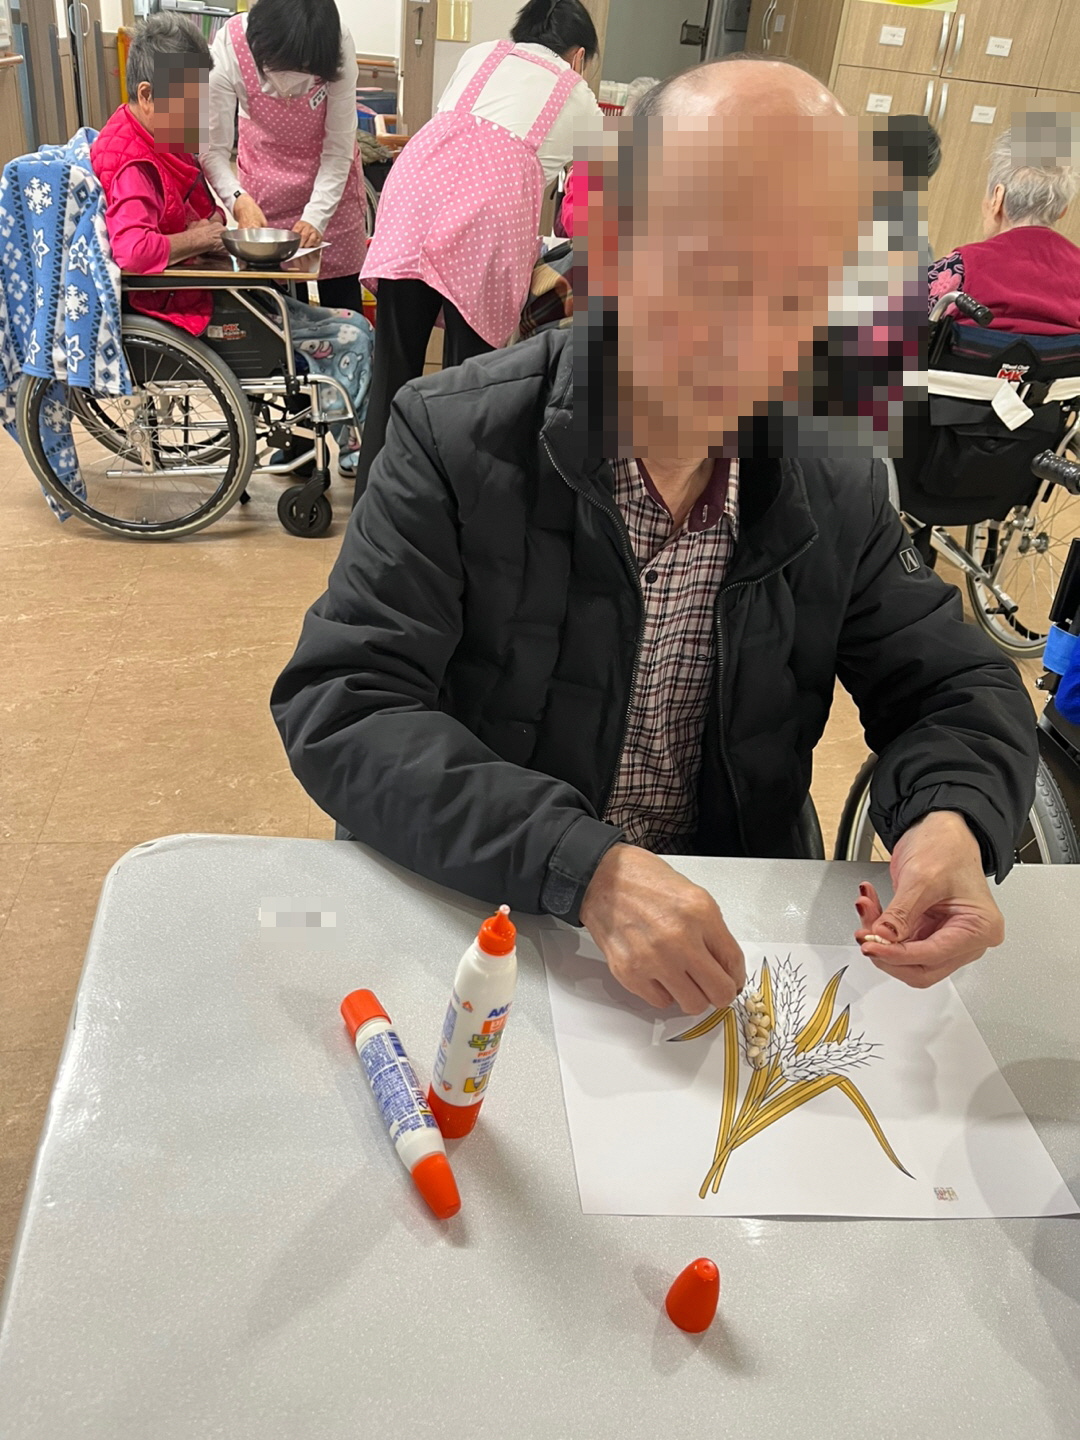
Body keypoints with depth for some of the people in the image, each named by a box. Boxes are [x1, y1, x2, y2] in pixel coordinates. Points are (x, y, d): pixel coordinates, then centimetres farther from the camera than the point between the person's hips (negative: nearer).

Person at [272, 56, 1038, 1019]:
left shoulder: (838, 479, -4)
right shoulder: (454, 441, -14)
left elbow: (959, 691, 5)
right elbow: (340, 707, -20)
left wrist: (953, 820, -19)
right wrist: (587, 867, -33)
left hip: (730, 944, 4)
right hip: (471, 927, -3)